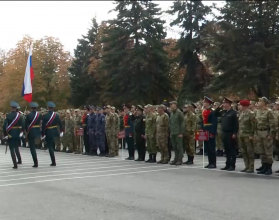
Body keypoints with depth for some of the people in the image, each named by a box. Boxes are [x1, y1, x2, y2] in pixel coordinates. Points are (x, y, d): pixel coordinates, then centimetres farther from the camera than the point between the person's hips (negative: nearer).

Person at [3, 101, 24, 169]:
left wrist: (5, 134, -7)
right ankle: (19, 160, 28)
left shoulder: (8, 115, -11)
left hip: (10, 135, -4)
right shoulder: (19, 115, -2)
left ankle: (15, 165, -5)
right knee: (16, 147, 24)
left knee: (12, 149, 0)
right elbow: (22, 125, -2)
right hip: (17, 134, 4)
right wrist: (21, 132, 9)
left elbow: (4, 126, -15)